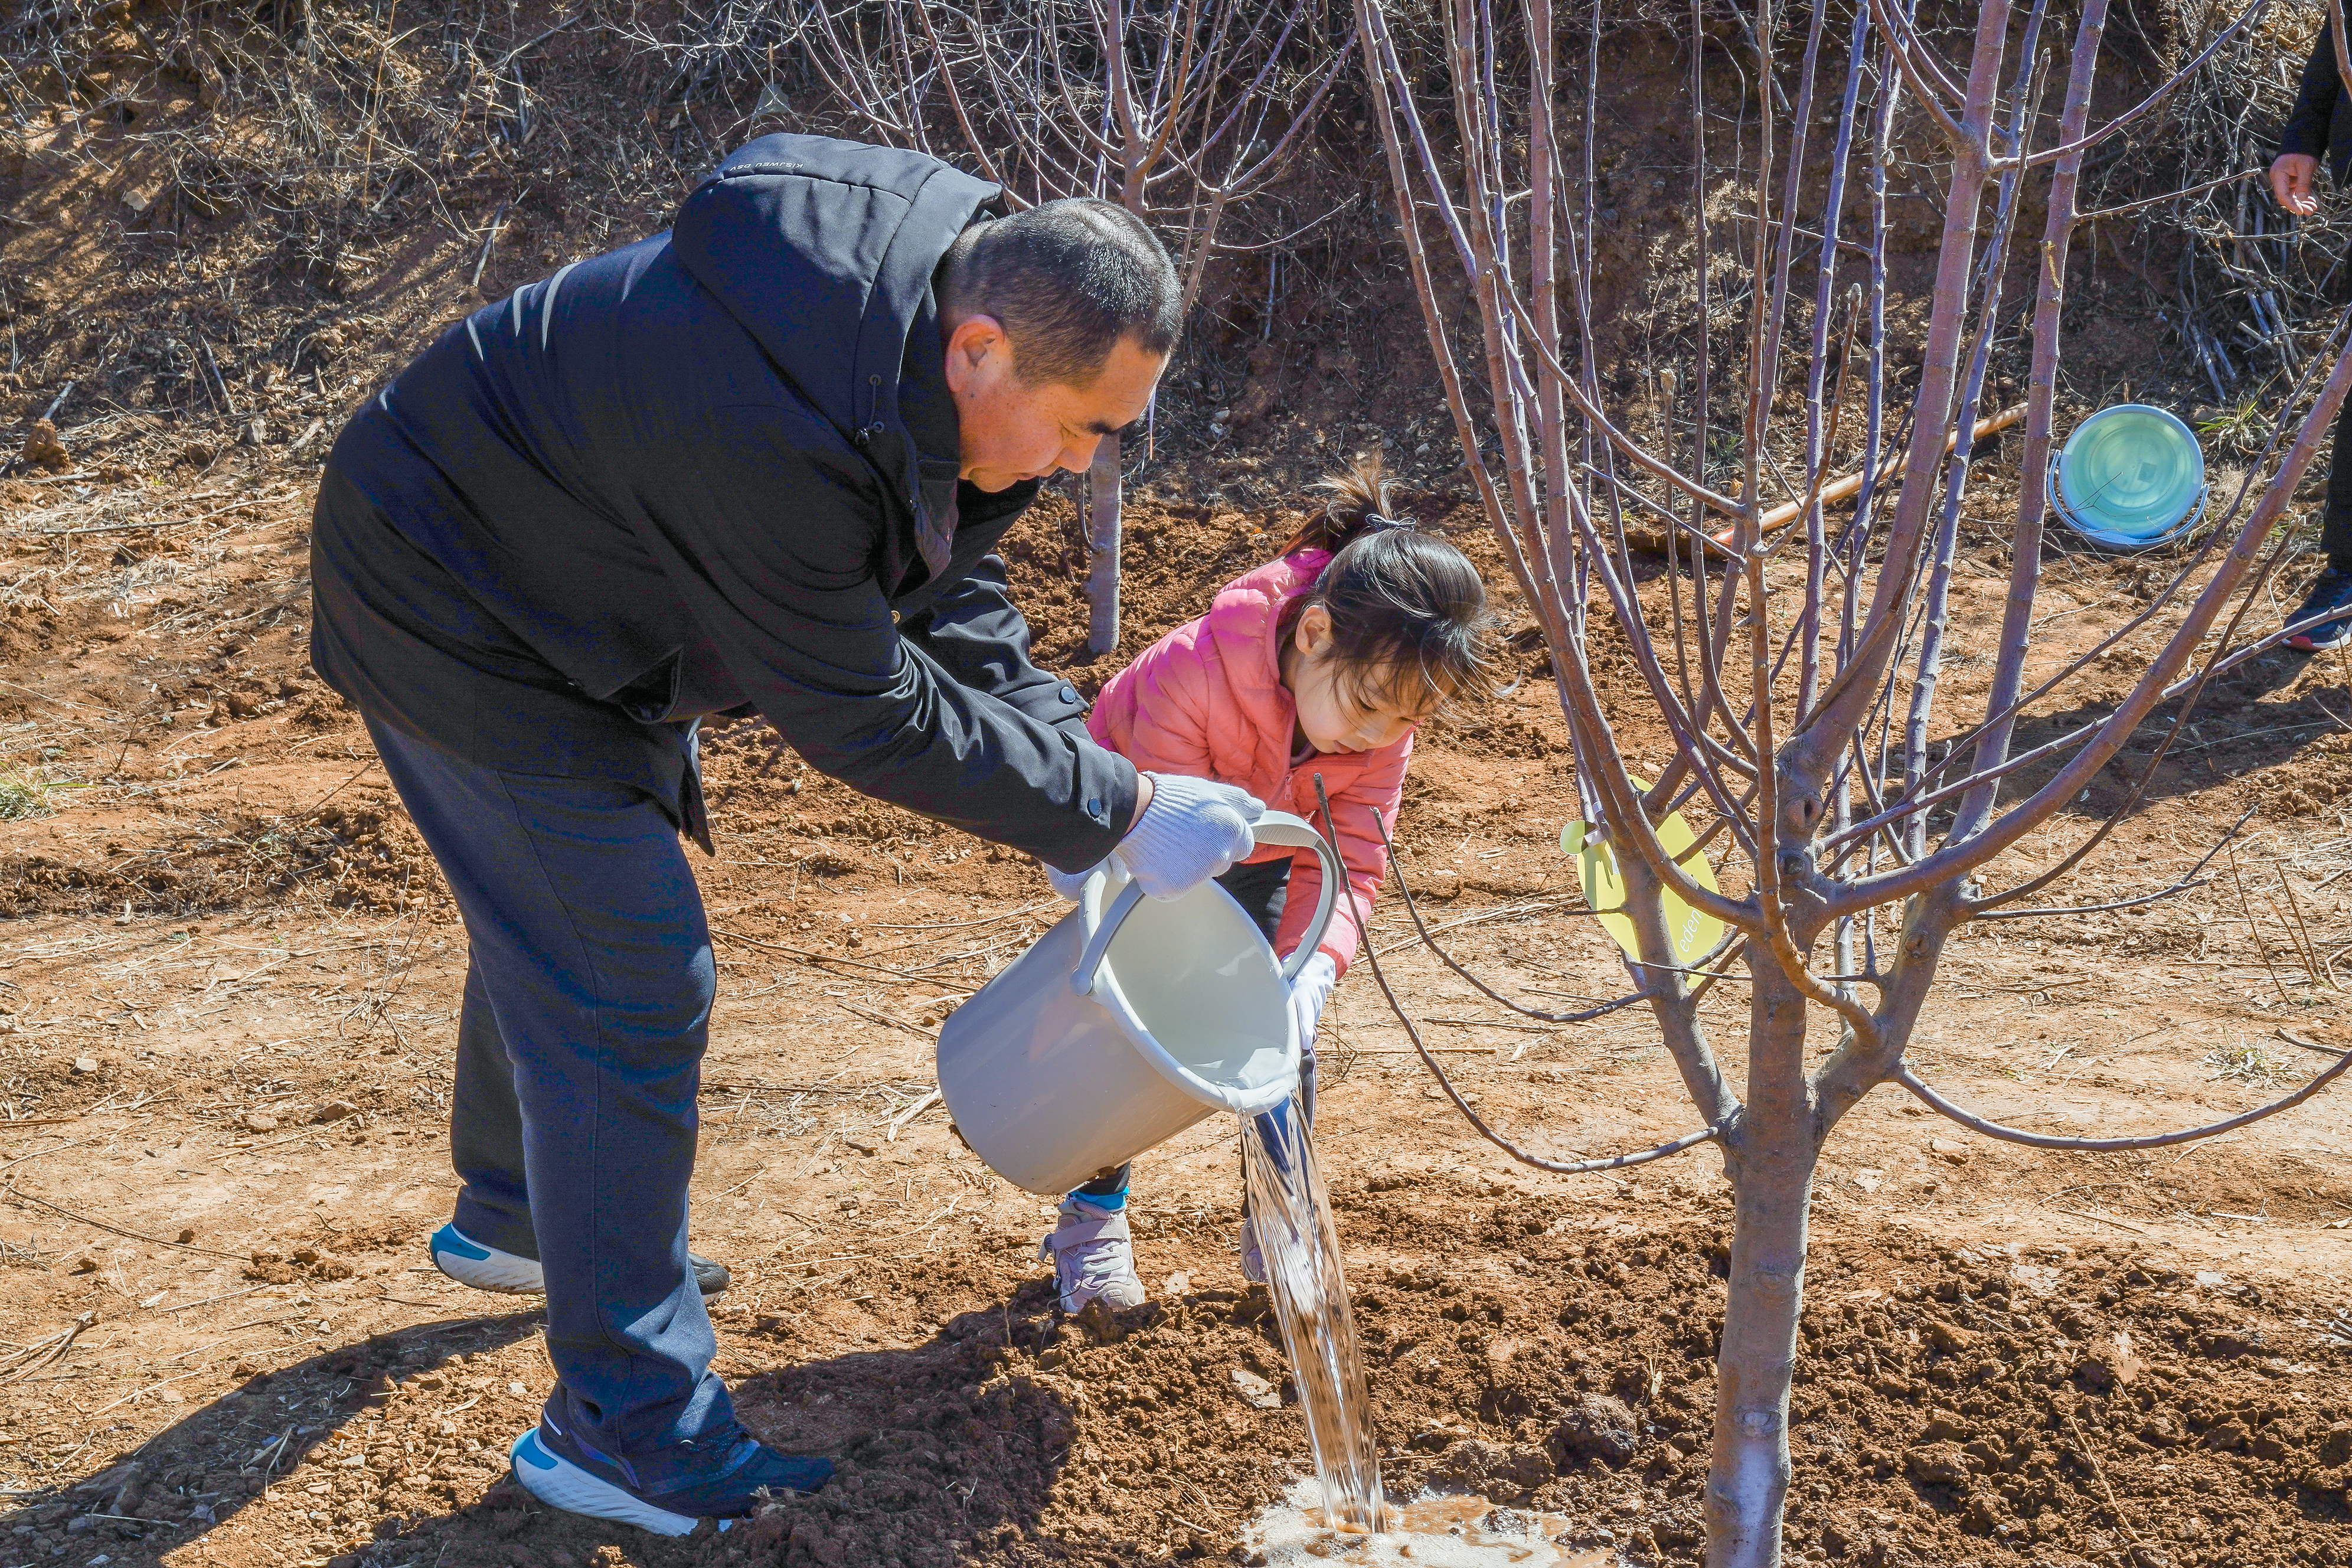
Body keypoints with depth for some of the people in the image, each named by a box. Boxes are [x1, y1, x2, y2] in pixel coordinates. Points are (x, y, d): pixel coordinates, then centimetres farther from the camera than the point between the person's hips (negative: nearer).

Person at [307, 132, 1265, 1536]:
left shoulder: (941, 294, -11)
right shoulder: (772, 423, -40)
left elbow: (949, 595, -1)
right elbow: (868, 715, -31)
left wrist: (1084, 754, -11)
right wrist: (1116, 813, -25)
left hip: (581, 600, 10)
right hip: (461, 619, -10)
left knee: (558, 914, 26)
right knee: (628, 983, -10)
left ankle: (512, 1215, 51)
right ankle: (629, 1434, 2)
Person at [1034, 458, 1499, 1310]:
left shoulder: (1384, 718, -28)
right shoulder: (1189, 672, -44)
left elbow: (1348, 860, -27)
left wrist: (1314, 967, -46)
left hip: (1259, 858, 4)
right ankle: (1094, 1217, 13)